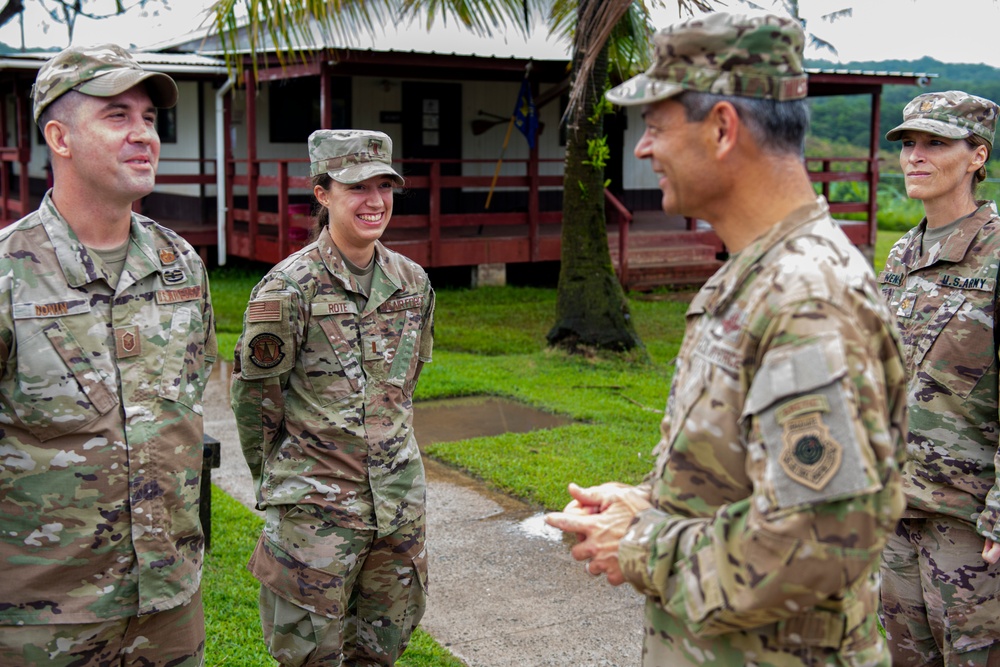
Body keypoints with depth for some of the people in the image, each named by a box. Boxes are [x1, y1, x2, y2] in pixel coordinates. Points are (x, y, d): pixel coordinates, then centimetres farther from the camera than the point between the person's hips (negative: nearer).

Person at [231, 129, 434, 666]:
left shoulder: (413, 283, 3)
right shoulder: (289, 288, -13)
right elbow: (254, 397, -5)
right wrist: (279, 483, 4)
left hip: (399, 498, 5)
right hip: (316, 506, -5)